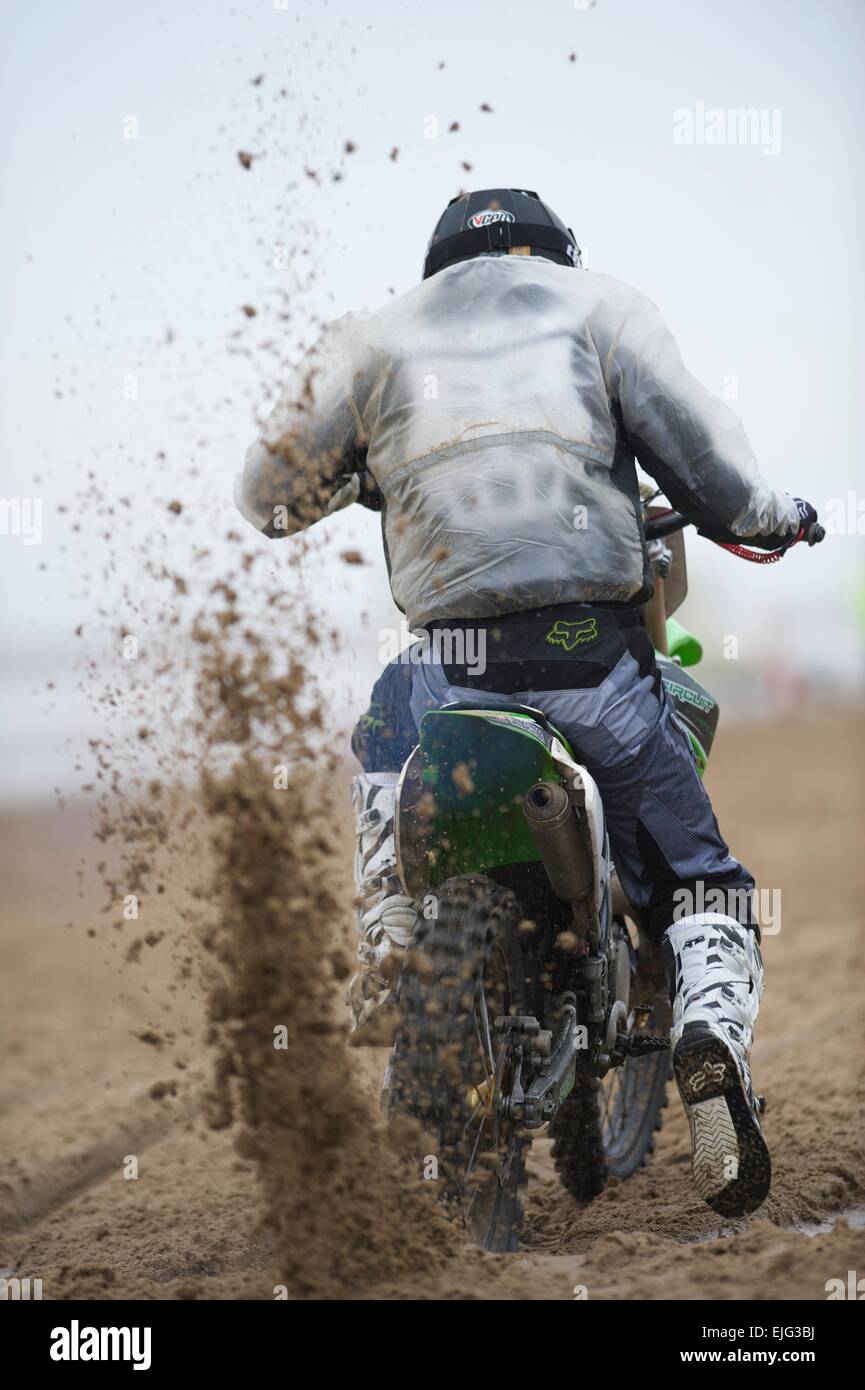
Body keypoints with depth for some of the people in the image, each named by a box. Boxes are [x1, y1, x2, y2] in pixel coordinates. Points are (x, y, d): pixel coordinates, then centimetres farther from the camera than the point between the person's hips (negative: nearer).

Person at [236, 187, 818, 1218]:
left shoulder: (374, 338, 15)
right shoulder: (599, 304, 11)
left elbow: (270, 495, 21)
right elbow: (707, 465, 2)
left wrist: (361, 478, 42)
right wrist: (778, 514, 23)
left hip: (455, 676, 1)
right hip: (599, 660, -1)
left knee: (385, 727, 37)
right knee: (699, 887, 15)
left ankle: (389, 935, 17)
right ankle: (711, 1031, -15)